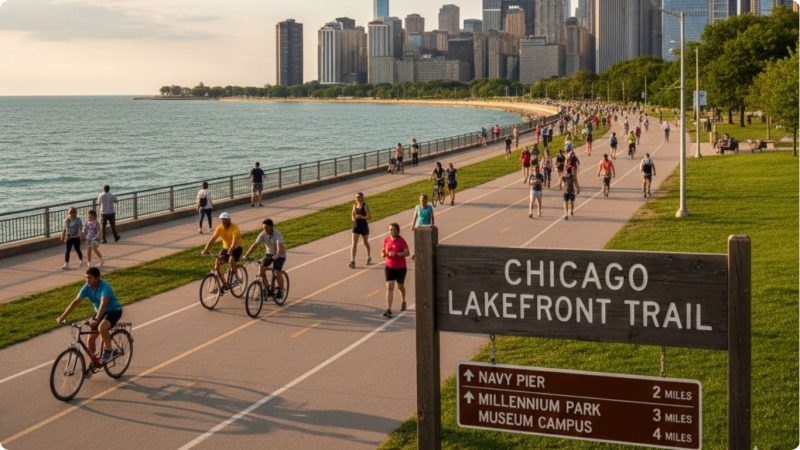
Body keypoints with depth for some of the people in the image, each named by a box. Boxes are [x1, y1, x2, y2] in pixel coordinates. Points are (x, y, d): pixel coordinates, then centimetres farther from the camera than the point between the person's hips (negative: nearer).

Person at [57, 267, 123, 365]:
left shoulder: (104, 287, -28)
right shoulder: (87, 287, -9)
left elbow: (103, 304, -39)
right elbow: (76, 302, -9)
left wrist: (96, 320, -51)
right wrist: (62, 317, -15)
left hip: (114, 311, -7)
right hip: (99, 312, 7)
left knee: (102, 327, -35)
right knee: (90, 339, 0)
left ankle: (108, 350, -11)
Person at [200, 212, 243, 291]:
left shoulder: (234, 228, -24)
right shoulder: (219, 228, -11)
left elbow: (235, 241, -38)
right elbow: (212, 239, -18)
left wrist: (231, 250, -56)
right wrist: (205, 250, -31)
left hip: (236, 248, -5)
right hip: (226, 248, 5)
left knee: (231, 260, -36)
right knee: (216, 263, -13)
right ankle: (224, 283, 2)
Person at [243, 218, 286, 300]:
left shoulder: (277, 234, -26)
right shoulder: (263, 234, -12)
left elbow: (280, 246, -40)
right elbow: (255, 245, -17)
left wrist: (277, 255, -59)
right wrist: (246, 255, -27)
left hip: (279, 255, -5)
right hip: (269, 253, 5)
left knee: (277, 272, -21)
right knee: (261, 268, -14)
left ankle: (280, 291, 0)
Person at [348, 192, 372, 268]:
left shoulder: (365, 206, -13)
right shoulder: (355, 205, 3)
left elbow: (370, 217, -16)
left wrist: (362, 217, -30)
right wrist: (353, 218, -3)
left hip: (364, 226, -4)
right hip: (356, 226, 4)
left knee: (366, 242, 16)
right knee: (354, 244, -7)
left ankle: (369, 258, 39)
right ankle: (352, 261, -10)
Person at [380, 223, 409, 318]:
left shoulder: (401, 241, -13)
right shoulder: (386, 240, -1)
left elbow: (407, 253, -20)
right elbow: (382, 252, 10)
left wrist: (396, 254, -31)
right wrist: (383, 254, -15)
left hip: (400, 268, -2)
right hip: (389, 267, 2)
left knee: (400, 286, 17)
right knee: (389, 287, -10)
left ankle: (403, 302, 47)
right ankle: (388, 310, -15)